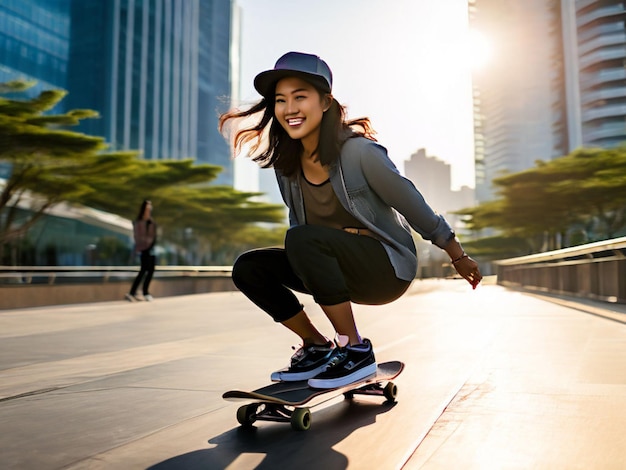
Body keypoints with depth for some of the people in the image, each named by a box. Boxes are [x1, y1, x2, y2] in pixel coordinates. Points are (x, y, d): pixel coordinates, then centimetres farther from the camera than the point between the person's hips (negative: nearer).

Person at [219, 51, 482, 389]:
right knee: (248, 268, -8)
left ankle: (356, 351, -18)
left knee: (302, 239, -31)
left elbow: (413, 206, -11)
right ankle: (317, 347, 6)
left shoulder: (357, 151, -20)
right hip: (343, 271, 6)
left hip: (387, 269, -6)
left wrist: (459, 258, -2)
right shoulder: (286, 163, -2)